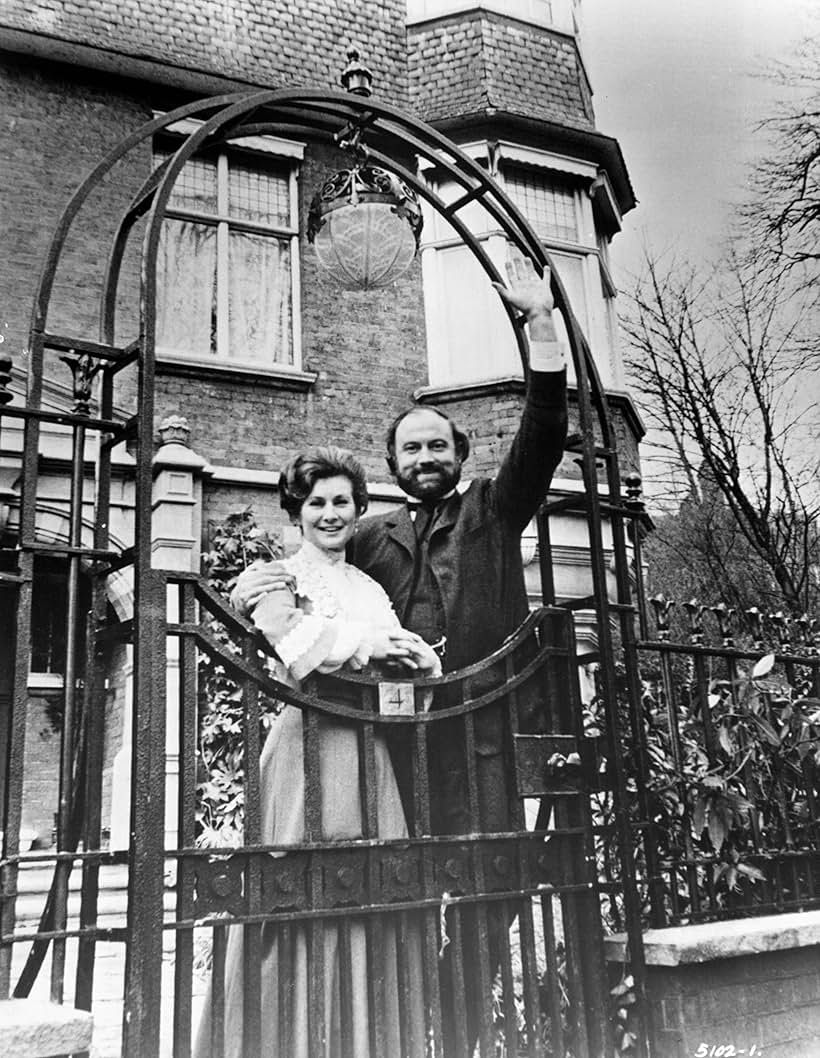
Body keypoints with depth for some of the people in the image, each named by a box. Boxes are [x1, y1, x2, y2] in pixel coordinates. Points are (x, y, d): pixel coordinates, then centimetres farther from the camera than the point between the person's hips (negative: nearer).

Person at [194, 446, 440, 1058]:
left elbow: (426, 664, 12)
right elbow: (296, 658, -14)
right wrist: (370, 644, -5)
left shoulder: (370, 588, 19)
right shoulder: (280, 580, 4)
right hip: (308, 747, -5)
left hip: (367, 754, 5)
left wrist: (403, 650, -9)